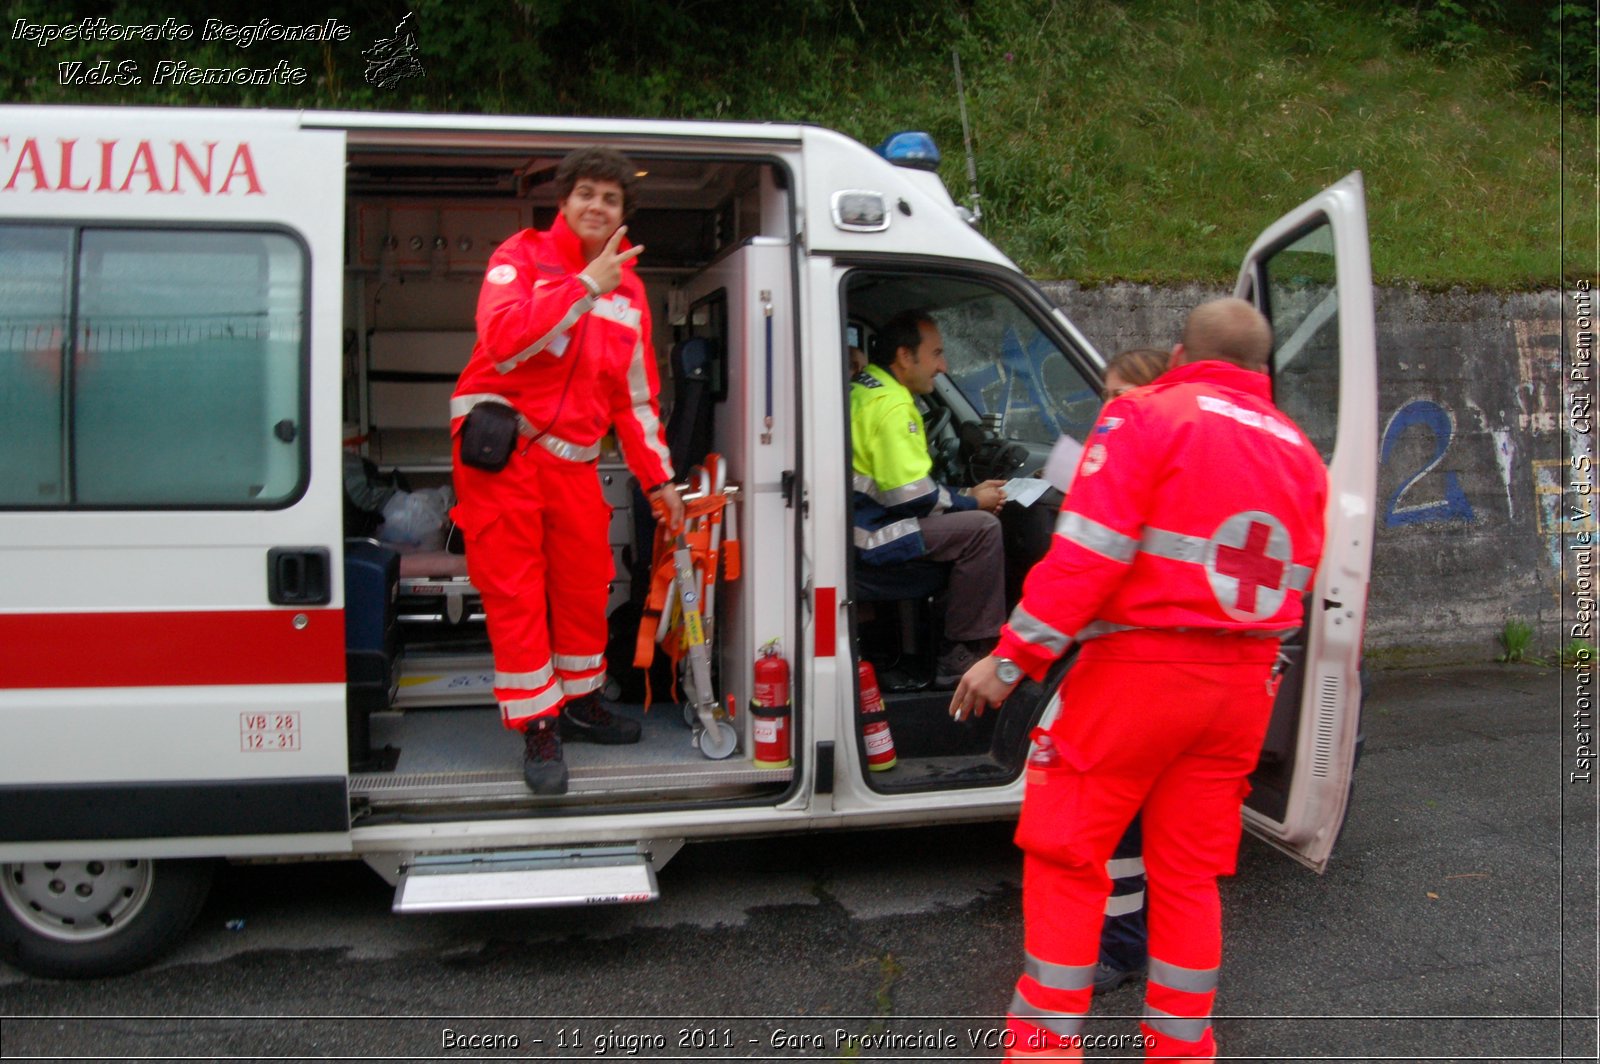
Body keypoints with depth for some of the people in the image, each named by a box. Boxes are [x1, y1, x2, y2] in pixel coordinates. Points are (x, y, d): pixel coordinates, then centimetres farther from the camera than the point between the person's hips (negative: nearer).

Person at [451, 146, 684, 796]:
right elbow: (503, 335, -25)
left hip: (571, 457, 6)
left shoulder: (627, 288, 12)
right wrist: (585, 286, -24)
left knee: (585, 582, 13)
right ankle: (538, 731, 4)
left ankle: (580, 702, 33)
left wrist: (657, 478, 13)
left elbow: (635, 394, 17)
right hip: (501, 446, -5)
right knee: (515, 589, -4)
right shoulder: (521, 257, -4)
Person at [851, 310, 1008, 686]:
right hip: (870, 535, -11)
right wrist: (973, 502, -4)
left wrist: (968, 494, 14)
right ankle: (962, 658, -10)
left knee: (967, 518, 20)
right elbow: (910, 495, -20)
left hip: (861, 521, 11)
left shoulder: (865, 388, 17)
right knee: (981, 527, -15)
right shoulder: (892, 404, -16)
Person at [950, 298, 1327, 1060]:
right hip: (1243, 683, 6)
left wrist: (1013, 657, -14)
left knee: (1066, 857, 6)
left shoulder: (1150, 415, -6)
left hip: (1141, 666, -6)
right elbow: (1296, 588, 15)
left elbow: (1087, 553, -16)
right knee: (1190, 872, 16)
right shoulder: (1298, 451, 13)